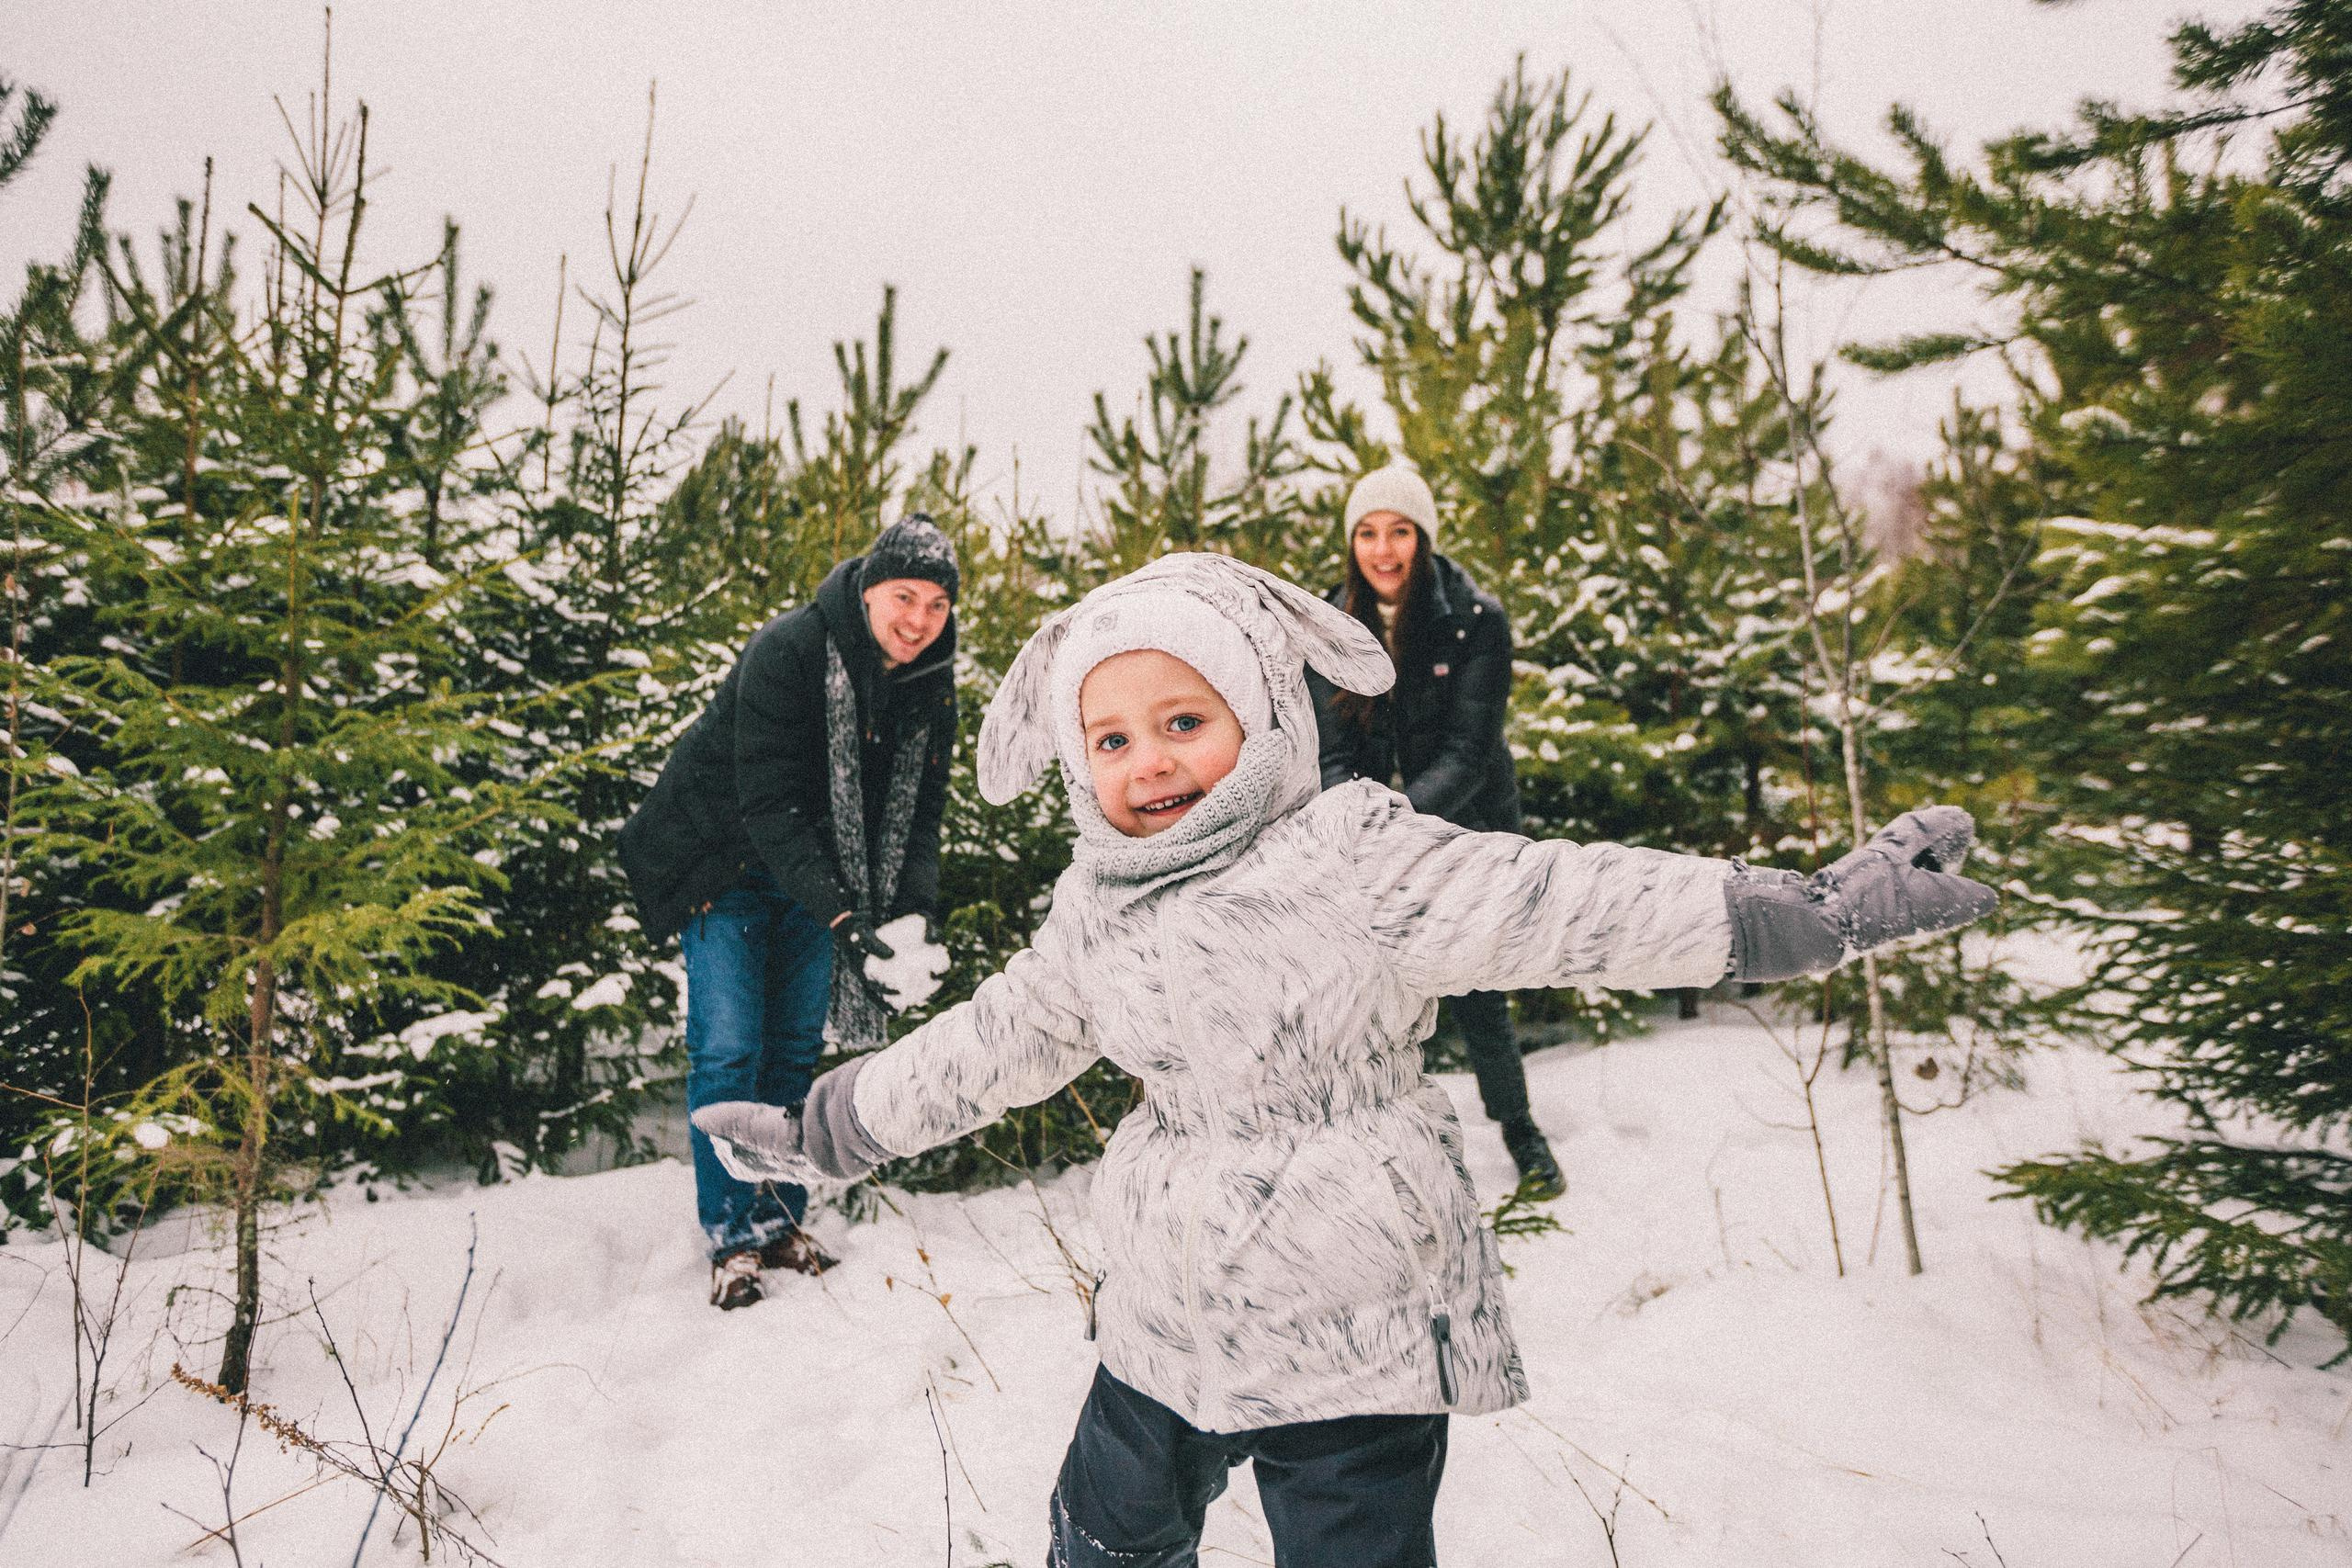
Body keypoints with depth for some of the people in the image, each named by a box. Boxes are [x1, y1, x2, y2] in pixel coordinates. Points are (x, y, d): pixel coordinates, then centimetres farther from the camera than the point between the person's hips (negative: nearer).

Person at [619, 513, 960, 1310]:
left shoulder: (930, 685, -8)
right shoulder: (786, 653, -27)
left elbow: (919, 812, -4)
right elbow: (768, 804, -30)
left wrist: (917, 910, -21)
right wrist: (838, 914, -39)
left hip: (816, 875, 5)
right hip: (727, 861, -5)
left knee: (796, 1048, 9)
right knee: (728, 1049, -8)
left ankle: (779, 1221, 21)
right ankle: (731, 1236, 6)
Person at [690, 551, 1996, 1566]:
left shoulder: (1354, 860, -17)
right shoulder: (1094, 912, 2)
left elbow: (1571, 905, -21)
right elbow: (987, 1045, 15)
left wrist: (1815, 909, -27)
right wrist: (825, 1129, 21)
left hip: (1355, 1323, -5)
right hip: (1165, 1314, 6)